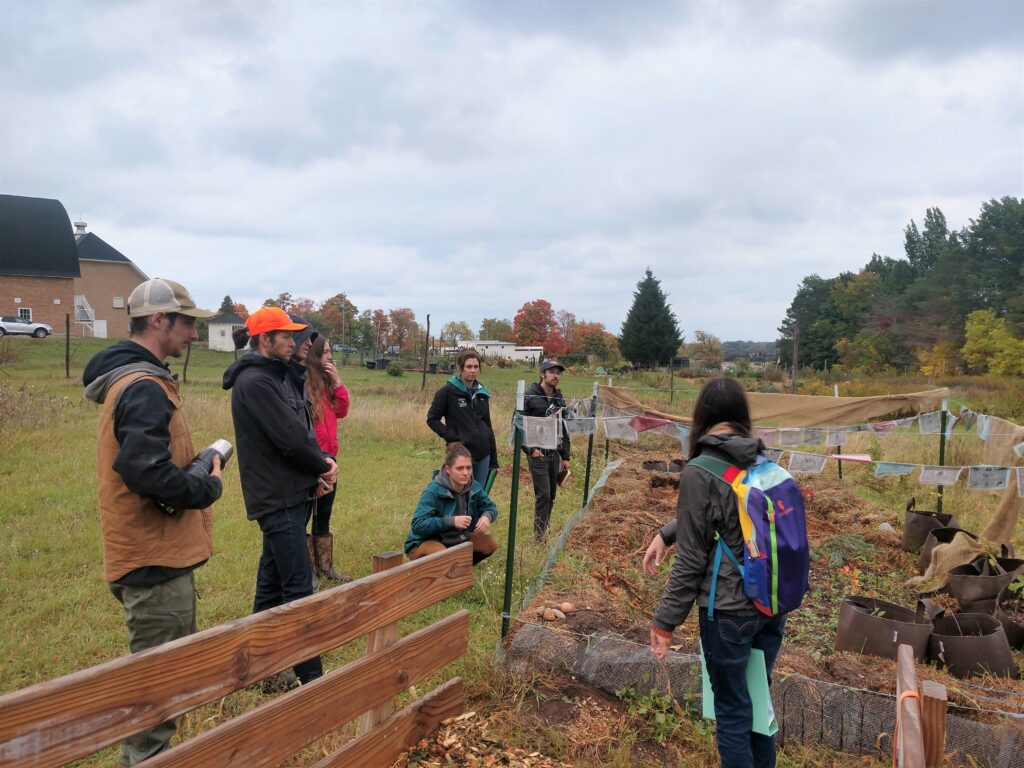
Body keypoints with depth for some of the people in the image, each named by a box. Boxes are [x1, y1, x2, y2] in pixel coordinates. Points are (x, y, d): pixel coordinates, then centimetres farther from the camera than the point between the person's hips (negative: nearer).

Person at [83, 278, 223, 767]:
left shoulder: (127, 379, 12)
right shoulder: (145, 389, -21)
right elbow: (149, 475, -30)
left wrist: (194, 462, 4)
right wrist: (209, 486, -14)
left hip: (150, 554, 11)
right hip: (156, 560, -11)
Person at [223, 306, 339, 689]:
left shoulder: (276, 376, 16)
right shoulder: (255, 381, -15)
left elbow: (302, 429, 13)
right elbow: (289, 439, -20)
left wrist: (321, 461, -4)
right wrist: (323, 466, -5)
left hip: (290, 494, 10)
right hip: (278, 497, -10)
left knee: (272, 583, 17)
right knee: (298, 589, -5)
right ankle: (310, 675, 3)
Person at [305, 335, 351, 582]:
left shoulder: (326, 381, 12)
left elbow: (341, 412, 10)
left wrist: (337, 382, 0)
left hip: (327, 457, 9)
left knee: (324, 515, 16)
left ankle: (324, 566, 28)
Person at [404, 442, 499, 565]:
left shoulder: (474, 487, -10)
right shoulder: (433, 491, -27)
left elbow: (491, 507, 6)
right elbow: (417, 525, -32)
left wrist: (486, 516, -20)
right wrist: (451, 521, -39)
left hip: (457, 540, 6)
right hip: (425, 542, -6)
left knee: (491, 543, -11)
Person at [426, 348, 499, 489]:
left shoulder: (482, 392, 9)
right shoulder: (448, 391, -7)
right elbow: (432, 419, -2)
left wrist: (494, 459, 13)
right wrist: (451, 436, -14)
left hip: (483, 454, 5)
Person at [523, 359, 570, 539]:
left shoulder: (559, 399, 13)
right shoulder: (529, 396, -7)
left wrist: (565, 457, 16)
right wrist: (530, 449, -16)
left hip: (555, 455, 6)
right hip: (538, 454, -6)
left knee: (551, 496, 10)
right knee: (543, 495, -9)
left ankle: (545, 531, 23)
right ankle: (540, 535, 2)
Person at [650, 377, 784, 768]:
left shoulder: (699, 472, -17)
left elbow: (692, 558, -14)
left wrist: (665, 619, -5)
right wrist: (664, 534, 15)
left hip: (730, 609, -6)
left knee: (732, 711, 10)